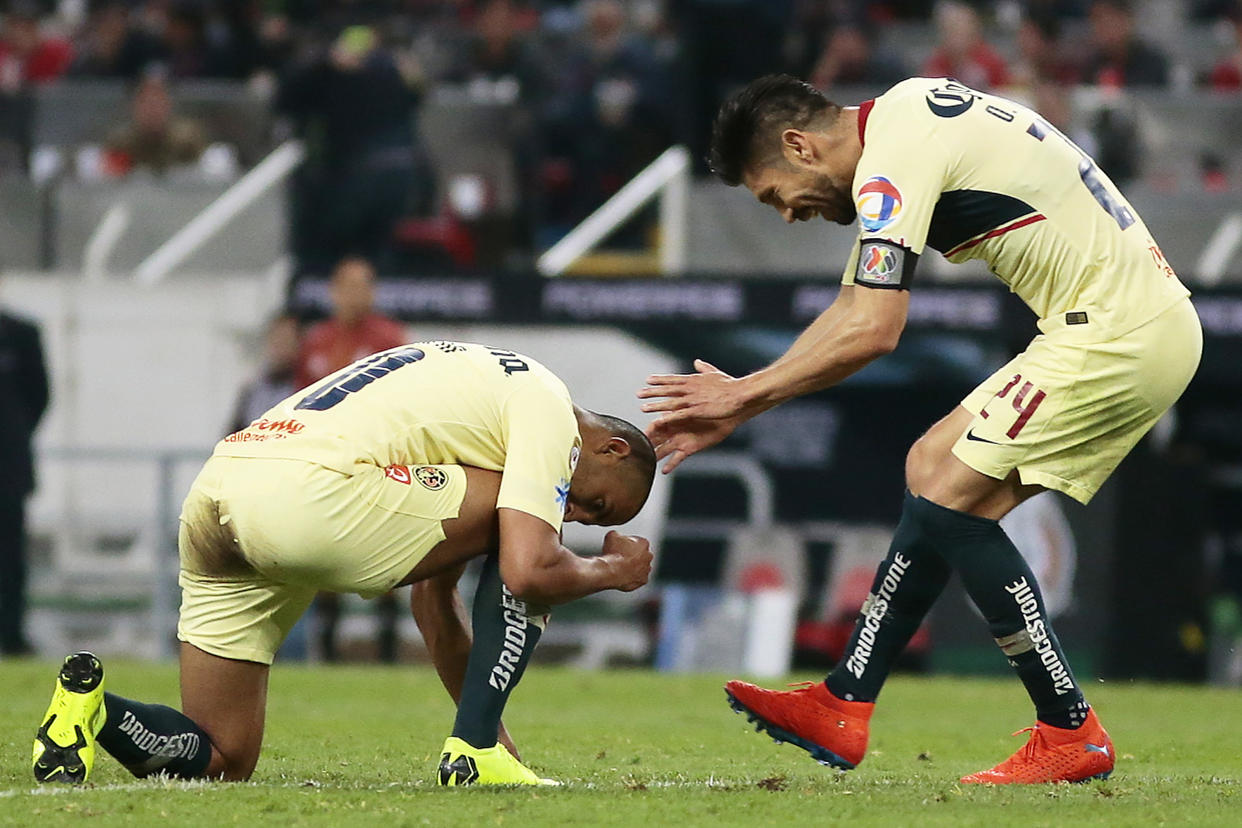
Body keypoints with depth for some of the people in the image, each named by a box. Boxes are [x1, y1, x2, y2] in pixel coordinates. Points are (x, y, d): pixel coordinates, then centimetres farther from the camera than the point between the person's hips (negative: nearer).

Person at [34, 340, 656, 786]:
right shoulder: (548, 409, 6)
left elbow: (433, 600, 41)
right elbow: (529, 573, -8)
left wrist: (493, 727, 44)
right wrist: (611, 571, 14)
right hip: (311, 495, -9)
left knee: (218, 764, 15)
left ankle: (89, 703, -7)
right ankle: (475, 751, 3)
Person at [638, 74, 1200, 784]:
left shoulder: (891, 164, -15)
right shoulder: (906, 111, 17)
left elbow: (871, 332, -22)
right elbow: (852, 314, 21)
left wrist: (744, 395, -10)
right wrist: (733, 409, 18)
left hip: (1118, 333, -11)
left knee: (949, 495, -9)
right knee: (934, 470, 13)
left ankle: (1072, 735, -5)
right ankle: (842, 708, 15)